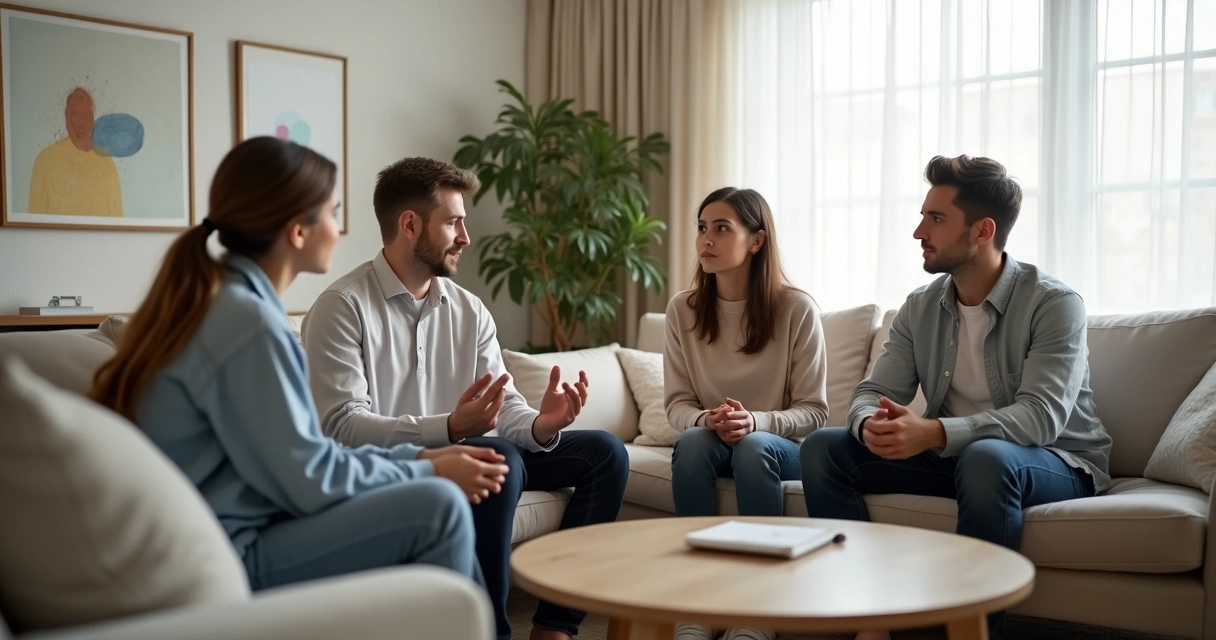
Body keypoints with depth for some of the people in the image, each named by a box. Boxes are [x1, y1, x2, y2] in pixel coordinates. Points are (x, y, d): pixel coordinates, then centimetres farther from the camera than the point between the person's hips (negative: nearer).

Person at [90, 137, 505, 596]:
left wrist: (418, 458, 5)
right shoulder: (248, 320, -19)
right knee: (440, 505, -16)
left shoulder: (220, 300, 9)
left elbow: (304, 455, 11)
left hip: (226, 534, 10)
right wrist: (428, 472, -5)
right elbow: (310, 481, -17)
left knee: (440, 501, 11)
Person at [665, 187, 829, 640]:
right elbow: (677, 403, 0)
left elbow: (814, 412, -9)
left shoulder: (797, 309, -10)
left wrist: (755, 421, -28)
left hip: (780, 448, -2)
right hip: (710, 443, 2)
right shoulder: (682, 309, -2)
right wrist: (707, 420, -24)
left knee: (753, 445, -36)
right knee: (692, 440, -32)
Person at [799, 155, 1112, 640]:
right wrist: (871, 424, -27)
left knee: (985, 458, -40)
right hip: (950, 455, 6)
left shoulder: (1054, 304, -15)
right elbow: (873, 393, 0)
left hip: (1054, 463, -5)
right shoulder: (919, 309, 3)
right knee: (822, 448, -10)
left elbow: (1041, 417, -27)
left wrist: (933, 432, -40)